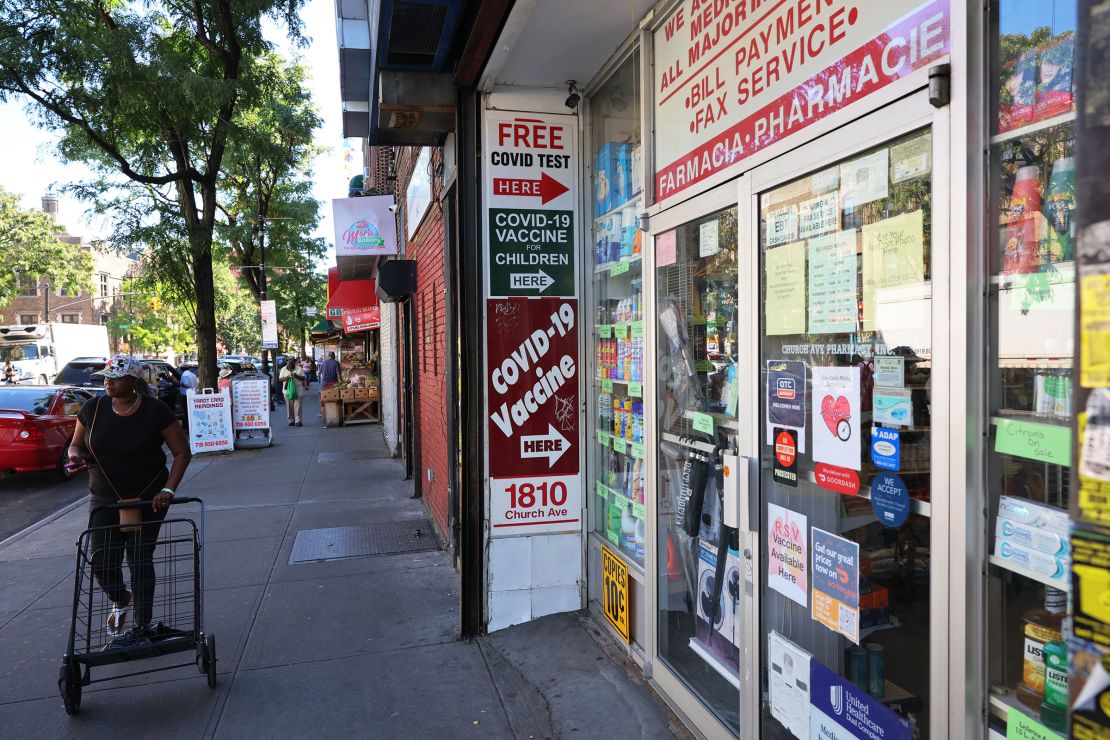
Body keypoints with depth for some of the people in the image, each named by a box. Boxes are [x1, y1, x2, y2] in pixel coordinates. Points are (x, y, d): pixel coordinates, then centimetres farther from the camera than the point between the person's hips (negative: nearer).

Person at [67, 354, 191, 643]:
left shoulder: (155, 411, -12)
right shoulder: (93, 409, -2)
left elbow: (182, 452, -8)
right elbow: (76, 445, 11)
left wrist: (168, 490, -18)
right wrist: (76, 455, -14)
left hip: (147, 499, -3)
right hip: (105, 499, 3)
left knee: (140, 561, 3)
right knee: (102, 562, -3)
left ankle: (142, 626, 20)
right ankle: (120, 600, 32)